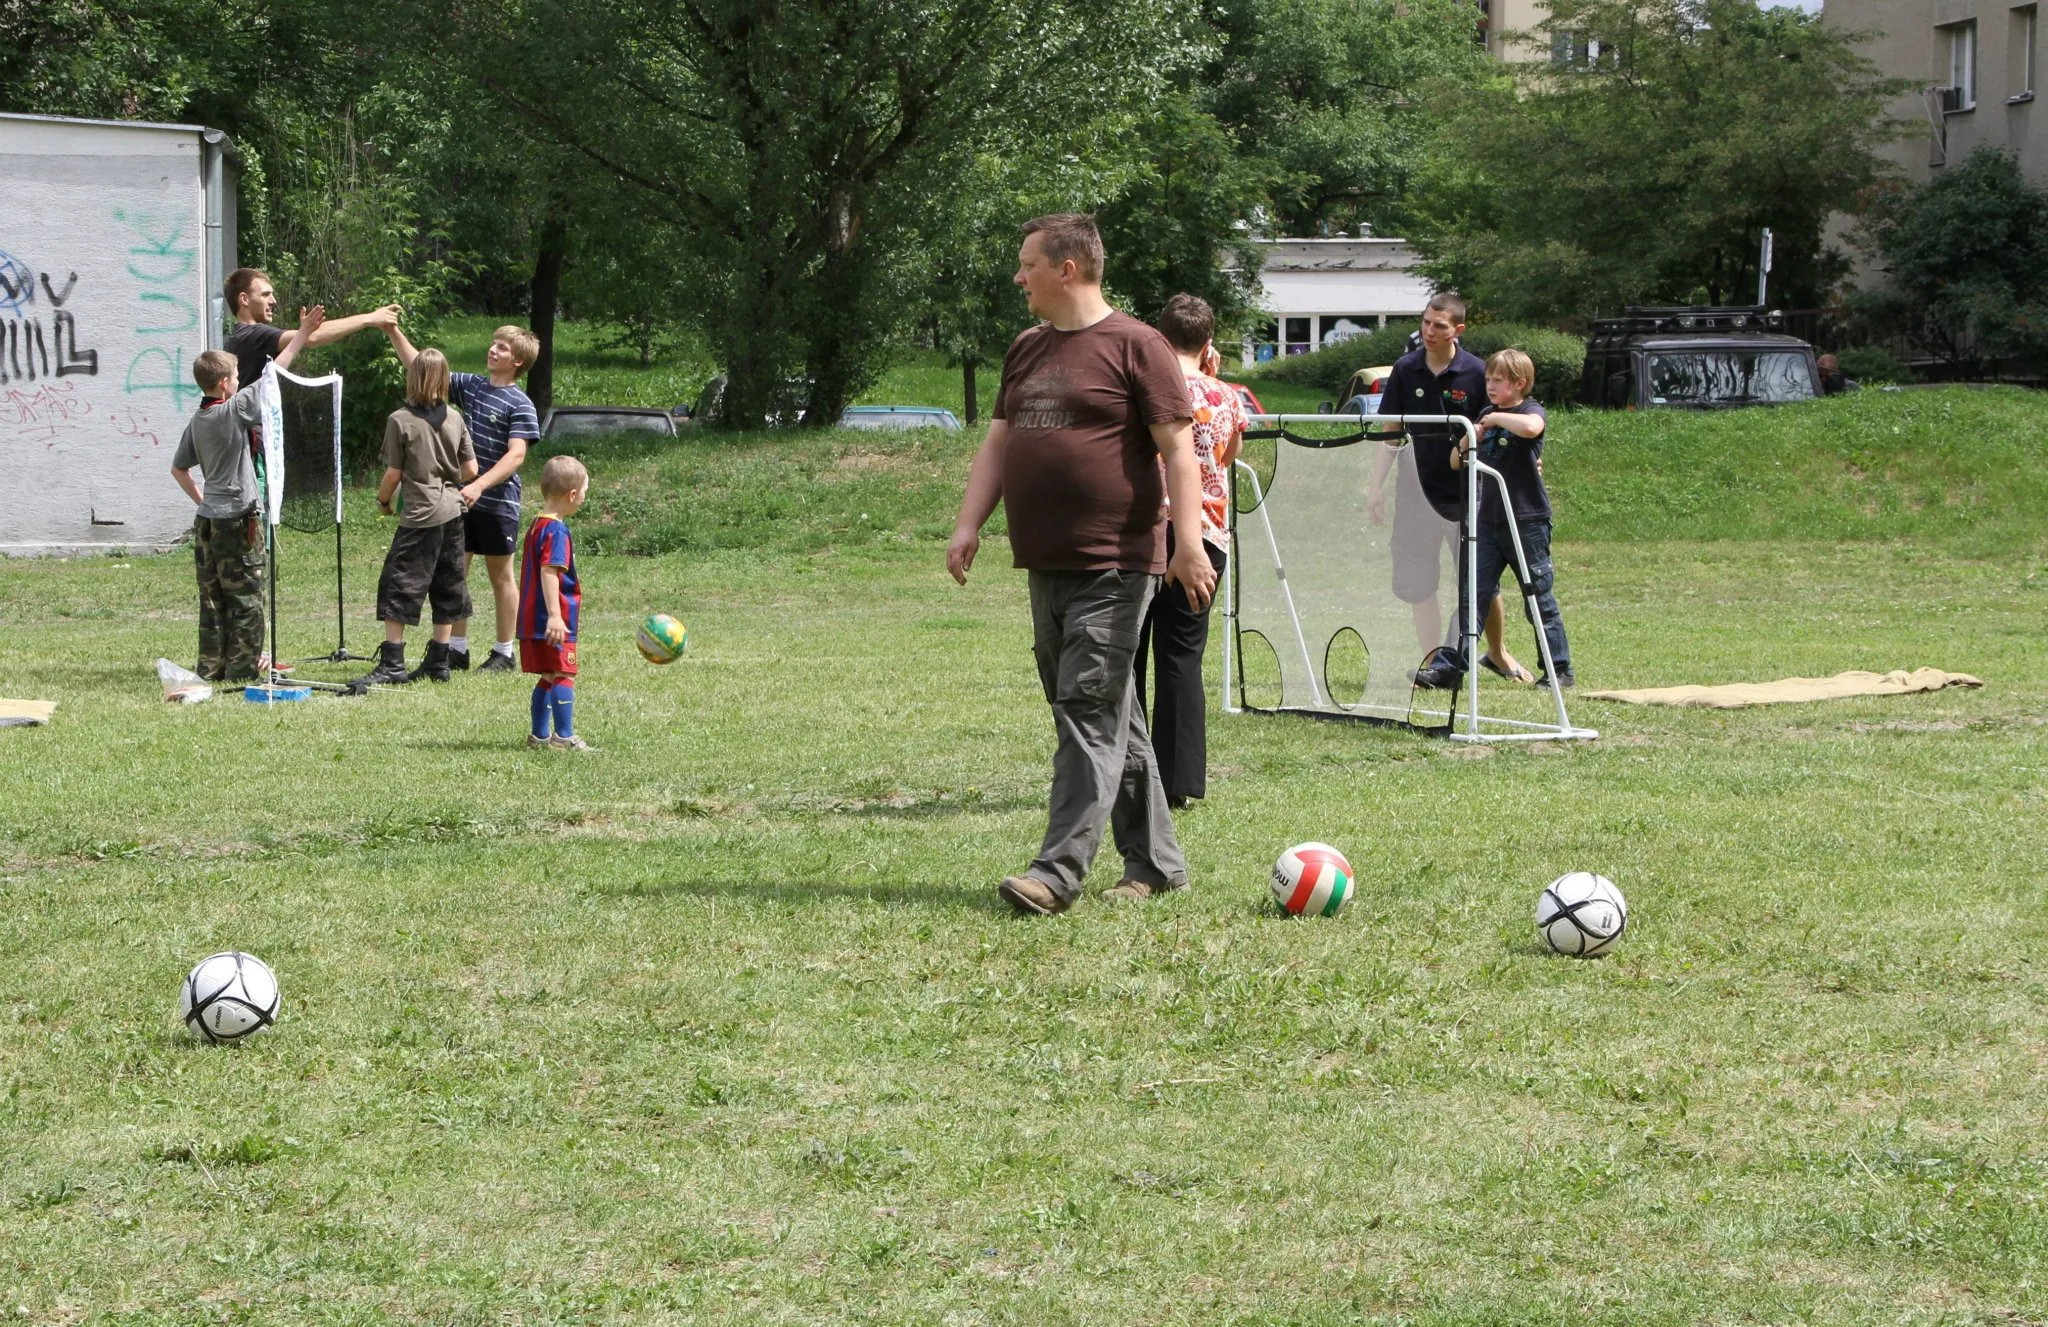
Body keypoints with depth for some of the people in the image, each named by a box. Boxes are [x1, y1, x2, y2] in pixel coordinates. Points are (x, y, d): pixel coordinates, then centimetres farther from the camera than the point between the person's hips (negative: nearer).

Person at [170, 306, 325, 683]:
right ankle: (242, 667, 0)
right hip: (238, 520, -7)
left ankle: (211, 667, 12)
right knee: (246, 599, 0)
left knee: (212, 598, 10)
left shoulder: (197, 421, 9)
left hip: (207, 521, 7)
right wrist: (303, 334, -7)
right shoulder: (234, 410, -13)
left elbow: (178, 469, 18)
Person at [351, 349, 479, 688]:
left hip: (420, 516, -6)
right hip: (452, 512, 6)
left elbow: (393, 473, -8)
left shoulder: (400, 420, -10)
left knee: (398, 587, -1)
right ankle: (437, 662, 16)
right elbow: (471, 469, 6)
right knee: (446, 589, 12)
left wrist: (382, 500, 11)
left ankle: (392, 663, -5)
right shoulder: (454, 419, 4)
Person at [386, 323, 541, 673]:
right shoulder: (470, 385, 8)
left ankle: (504, 653, 15)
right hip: (460, 499, 6)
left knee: (500, 576, 6)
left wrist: (480, 486, -29)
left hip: (498, 502, -6)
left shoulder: (520, 404, -10)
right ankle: (457, 649, 15)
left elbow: (516, 455, -19)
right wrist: (394, 333, 2)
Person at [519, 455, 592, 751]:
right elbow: (549, 572, -24)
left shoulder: (537, 525, 16)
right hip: (554, 624, -10)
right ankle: (564, 737, -11)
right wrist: (554, 615, -30)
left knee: (548, 677, 16)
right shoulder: (556, 530, -16)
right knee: (564, 676, -8)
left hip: (533, 621, 10)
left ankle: (539, 735, 21)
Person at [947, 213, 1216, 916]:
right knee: (1113, 718, 12)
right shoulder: (1027, 350, 17)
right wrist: (968, 525, 8)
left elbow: (1177, 448, -9)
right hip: (1046, 566, 8)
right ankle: (1156, 862, 19)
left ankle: (1059, 871, -16)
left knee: (1089, 712, -12)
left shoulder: (1134, 345, -6)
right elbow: (997, 443, 20)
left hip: (1114, 566, -8)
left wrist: (1189, 543, -17)